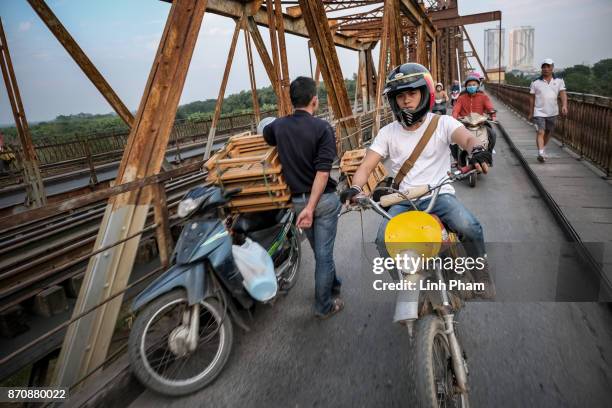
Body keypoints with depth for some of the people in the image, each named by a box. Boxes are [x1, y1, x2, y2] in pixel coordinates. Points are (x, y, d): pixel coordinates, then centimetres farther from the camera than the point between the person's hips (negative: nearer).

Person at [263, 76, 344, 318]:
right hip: (323, 199, -5)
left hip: (298, 200, 5)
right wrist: (311, 207, -23)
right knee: (324, 253, 6)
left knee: (319, 250, 24)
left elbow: (266, 136, 26)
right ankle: (324, 306, 18)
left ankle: (332, 285, 45)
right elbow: (323, 171, -22)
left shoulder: (278, 126, 0)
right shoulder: (322, 128, -13)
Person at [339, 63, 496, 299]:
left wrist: (476, 149, -47)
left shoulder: (442, 123, 0)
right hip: (403, 200, 2)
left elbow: (466, 138, -21)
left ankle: (482, 275, 4)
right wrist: (355, 188, -23)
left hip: (439, 195, -1)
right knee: (383, 240, -23)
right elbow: (367, 166, -1)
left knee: (469, 228, -28)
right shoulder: (388, 132, 6)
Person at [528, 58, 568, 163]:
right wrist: (531, 113, 7)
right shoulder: (536, 83, 1)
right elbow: (532, 98, 6)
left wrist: (564, 105, -22)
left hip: (552, 112, 3)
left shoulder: (559, 81, 3)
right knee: (540, 132, -14)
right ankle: (541, 153, -23)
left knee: (548, 133, 15)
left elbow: (563, 94, -5)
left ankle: (543, 149, 35)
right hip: (539, 112, -3)